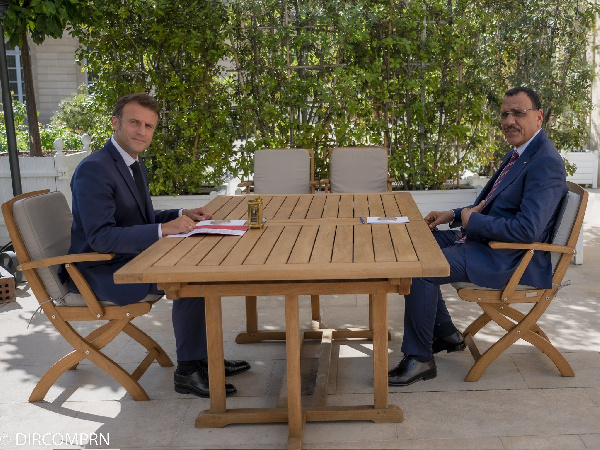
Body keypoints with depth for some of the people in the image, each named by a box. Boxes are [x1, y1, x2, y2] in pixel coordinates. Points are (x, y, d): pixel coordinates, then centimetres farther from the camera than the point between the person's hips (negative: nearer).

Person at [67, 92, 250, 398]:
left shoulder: (134, 165, 11)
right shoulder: (93, 170, -20)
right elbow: (100, 237, -28)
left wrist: (182, 215, 1)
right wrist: (163, 229, -32)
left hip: (131, 259, 10)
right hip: (101, 271, -10)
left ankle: (204, 358, 11)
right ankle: (187, 372, -8)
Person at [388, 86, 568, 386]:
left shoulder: (545, 162, -20)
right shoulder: (519, 153, 13)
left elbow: (528, 229, -29)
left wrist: (472, 221, -17)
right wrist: (453, 215, 8)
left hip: (511, 260, -11)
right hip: (483, 240, 11)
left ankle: (419, 359, -8)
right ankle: (446, 334, 18)